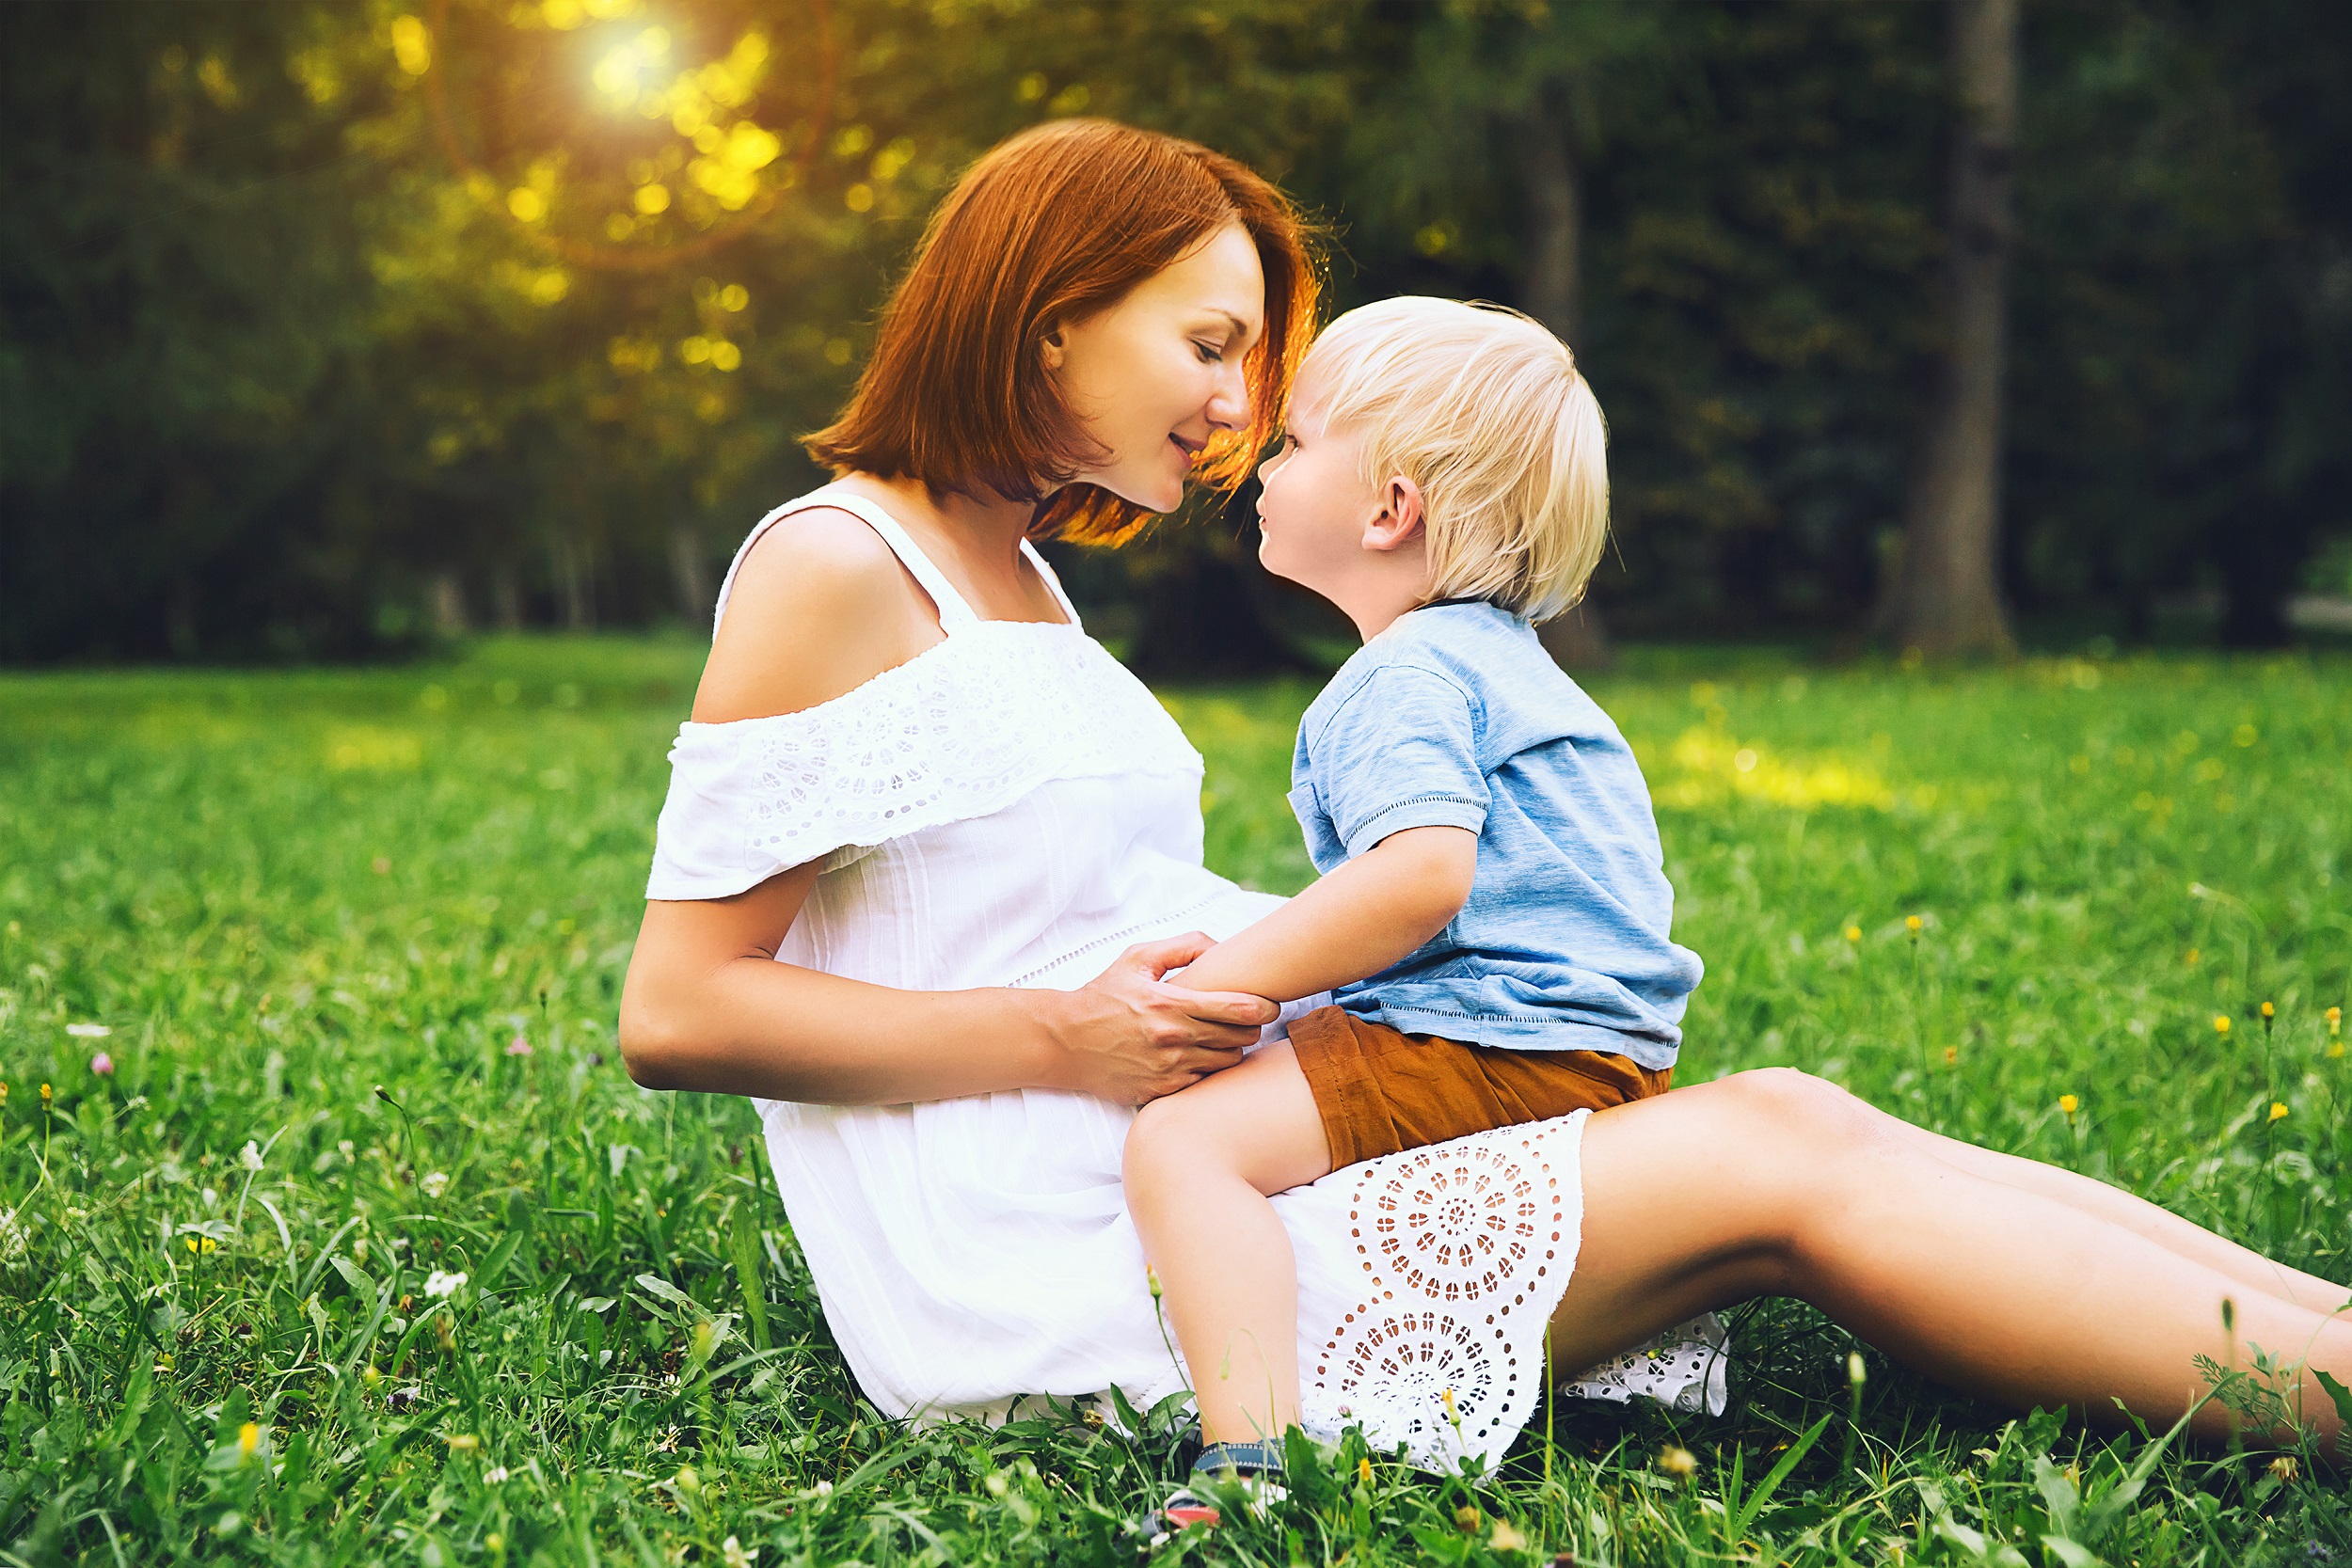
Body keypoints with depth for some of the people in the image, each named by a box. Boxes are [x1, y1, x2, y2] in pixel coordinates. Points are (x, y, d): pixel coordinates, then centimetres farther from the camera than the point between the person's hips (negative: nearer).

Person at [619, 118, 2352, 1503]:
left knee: (1785, 1111, -4)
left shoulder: (1013, 576, 19)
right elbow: (677, 1012, -14)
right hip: (1062, 1268, -9)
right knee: (1788, 1178, -14)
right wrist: (1061, 1041, -18)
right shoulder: (833, 569, -10)